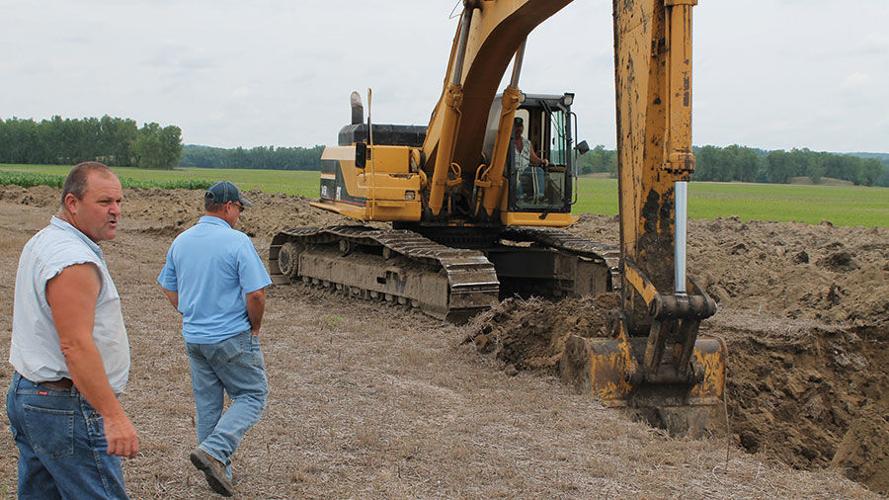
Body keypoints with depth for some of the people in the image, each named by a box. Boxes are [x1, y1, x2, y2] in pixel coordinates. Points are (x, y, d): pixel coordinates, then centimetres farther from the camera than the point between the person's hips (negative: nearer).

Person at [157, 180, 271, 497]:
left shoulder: (181, 241, 4)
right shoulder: (237, 242, -16)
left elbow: (168, 289, 14)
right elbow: (255, 294, -19)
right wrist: (255, 327, -2)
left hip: (194, 338, 7)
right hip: (233, 339, -6)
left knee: (207, 404, 16)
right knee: (252, 396, 6)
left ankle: (218, 471, 24)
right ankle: (214, 450, -11)